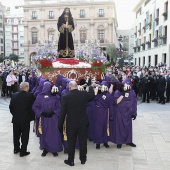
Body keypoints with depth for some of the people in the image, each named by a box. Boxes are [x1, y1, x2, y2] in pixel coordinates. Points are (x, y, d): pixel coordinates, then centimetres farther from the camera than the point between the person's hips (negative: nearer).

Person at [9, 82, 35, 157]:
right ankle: (23, 151, 13)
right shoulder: (30, 96, -15)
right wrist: (32, 116, 6)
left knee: (16, 135, 19)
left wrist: (14, 114, 15)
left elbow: (11, 107, 3)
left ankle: (16, 149, 34)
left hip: (15, 119, 5)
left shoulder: (14, 95, -2)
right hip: (25, 119, -4)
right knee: (24, 136, 8)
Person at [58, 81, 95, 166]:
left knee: (71, 142, 12)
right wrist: (90, 86, 34)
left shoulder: (65, 97, -14)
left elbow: (62, 113, -10)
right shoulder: (84, 94, -7)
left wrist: (60, 125, 0)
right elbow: (92, 95, 16)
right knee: (83, 141, 14)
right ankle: (83, 159, 28)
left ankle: (70, 160, 22)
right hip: (83, 122, 2)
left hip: (71, 123, -2)